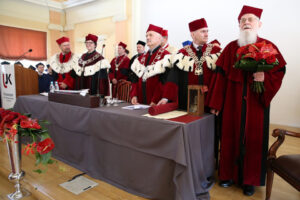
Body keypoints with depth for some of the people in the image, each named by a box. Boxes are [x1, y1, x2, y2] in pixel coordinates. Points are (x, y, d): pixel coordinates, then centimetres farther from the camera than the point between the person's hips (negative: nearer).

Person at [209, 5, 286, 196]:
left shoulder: (268, 47, 3)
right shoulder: (230, 48, 6)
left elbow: (279, 72, 1)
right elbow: (221, 77, 2)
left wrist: (265, 78, -22)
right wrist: (216, 103, -2)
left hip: (256, 102, -1)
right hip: (233, 102, 1)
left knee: (254, 139, 6)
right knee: (231, 137, 8)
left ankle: (250, 180, 24)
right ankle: (230, 174, 26)